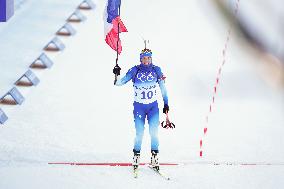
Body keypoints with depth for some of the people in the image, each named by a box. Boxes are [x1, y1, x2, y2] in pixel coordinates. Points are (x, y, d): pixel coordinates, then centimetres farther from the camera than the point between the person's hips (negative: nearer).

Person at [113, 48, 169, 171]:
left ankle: (154, 158, 3)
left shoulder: (156, 70, 0)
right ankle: (136, 157, 10)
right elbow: (120, 82, -4)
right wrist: (117, 75, -24)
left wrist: (166, 103, 6)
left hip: (153, 106, 1)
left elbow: (162, 87, 8)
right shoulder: (135, 71, -5)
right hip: (139, 106, -1)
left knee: (154, 132, -7)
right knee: (140, 133, -6)